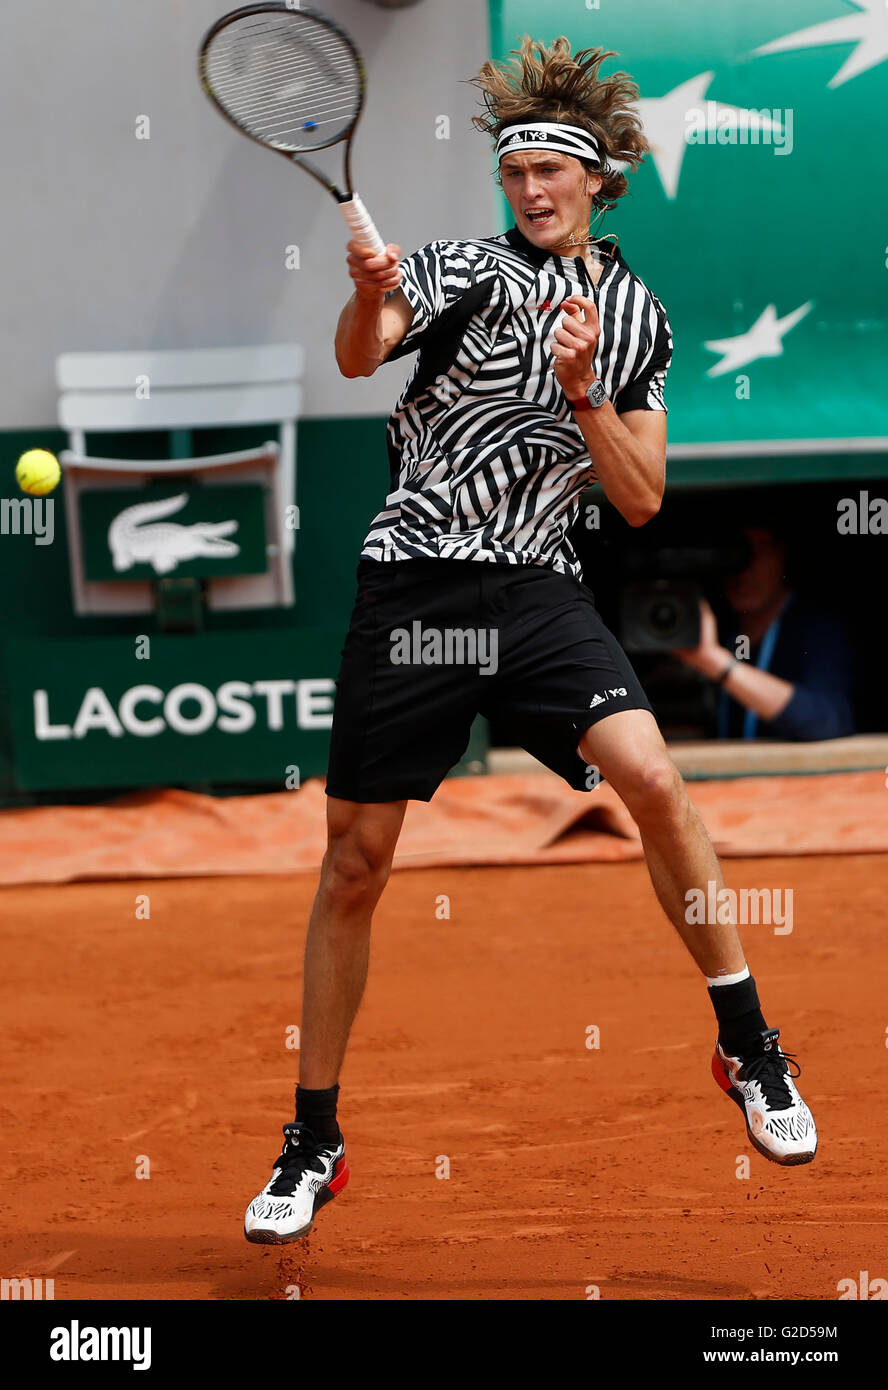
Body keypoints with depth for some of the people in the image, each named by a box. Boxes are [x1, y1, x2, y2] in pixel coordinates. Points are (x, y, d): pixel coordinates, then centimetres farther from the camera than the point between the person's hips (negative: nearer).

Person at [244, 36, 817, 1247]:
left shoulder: (638, 319, 9)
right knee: (356, 861, 1)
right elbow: (360, 354, -21)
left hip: (538, 590, 2)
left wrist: (584, 394, -10)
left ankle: (750, 1049, -3)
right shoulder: (471, 270, -3)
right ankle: (313, 1139, 15)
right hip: (415, 587, -2)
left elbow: (640, 500, 6)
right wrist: (369, 301, -43)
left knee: (653, 782, -20)